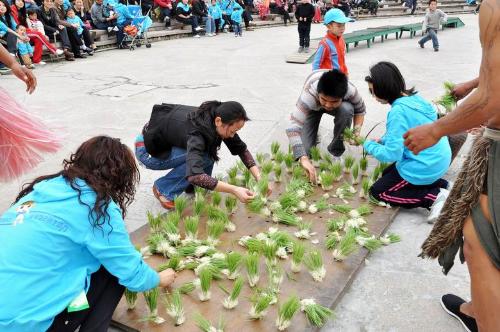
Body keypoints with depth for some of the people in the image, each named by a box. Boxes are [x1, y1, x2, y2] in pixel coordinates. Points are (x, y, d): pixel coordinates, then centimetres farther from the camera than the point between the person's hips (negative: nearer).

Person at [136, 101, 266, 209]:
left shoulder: (215, 117, -16)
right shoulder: (196, 131, -39)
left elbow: (241, 149, -7)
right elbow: (194, 175, -52)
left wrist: (259, 178, -19)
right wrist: (234, 190, -53)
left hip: (169, 143, 8)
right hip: (147, 150, -7)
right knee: (203, 158, -26)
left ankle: (191, 185, 6)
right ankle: (163, 188, -9)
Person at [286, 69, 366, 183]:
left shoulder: (351, 91, -37)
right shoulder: (308, 95, -45)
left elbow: (360, 110, -15)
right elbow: (292, 127, -53)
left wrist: (357, 132, -34)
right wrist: (303, 159, -64)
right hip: (312, 107, -1)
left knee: (347, 109, -35)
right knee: (305, 149, -18)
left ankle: (335, 152, -11)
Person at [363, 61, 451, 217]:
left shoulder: (398, 111, -25)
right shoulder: (413, 97, 2)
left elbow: (392, 154, -24)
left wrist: (369, 145, -7)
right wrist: (383, 141, 10)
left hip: (425, 166, -9)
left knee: (378, 191, 6)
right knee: (387, 173, 26)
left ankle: (435, 197, -6)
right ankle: (439, 184, 12)